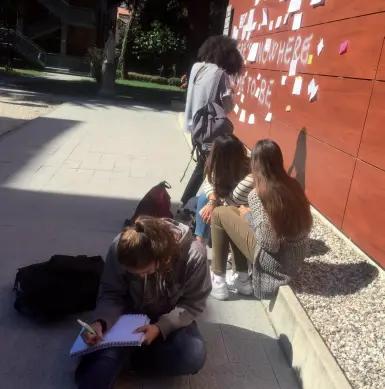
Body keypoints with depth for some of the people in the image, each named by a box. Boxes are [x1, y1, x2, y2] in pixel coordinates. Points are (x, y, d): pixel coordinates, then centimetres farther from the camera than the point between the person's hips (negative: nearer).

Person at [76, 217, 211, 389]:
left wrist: (160, 327, -30)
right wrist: (101, 322, -31)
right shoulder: (120, 248, -22)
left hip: (172, 320, 2)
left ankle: (117, 360, -14)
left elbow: (193, 304, -16)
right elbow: (111, 294, -10)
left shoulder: (193, 254, -27)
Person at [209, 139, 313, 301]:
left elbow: (269, 244, -26)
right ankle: (241, 278, 20)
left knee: (219, 214, 0)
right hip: (297, 257, 8)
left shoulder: (258, 194, -22)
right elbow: (306, 224, 8)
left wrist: (247, 216, -8)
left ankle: (218, 281, 11)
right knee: (235, 212, 16)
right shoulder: (292, 184, -1)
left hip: (276, 261, -7)